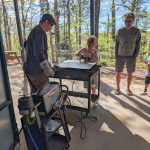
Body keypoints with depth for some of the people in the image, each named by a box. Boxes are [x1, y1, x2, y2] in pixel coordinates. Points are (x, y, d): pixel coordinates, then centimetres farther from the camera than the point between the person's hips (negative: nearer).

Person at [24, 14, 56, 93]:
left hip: (30, 69, 10)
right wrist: (48, 69, -20)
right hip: (37, 70, -10)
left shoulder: (34, 31, 18)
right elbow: (39, 52, -24)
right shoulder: (39, 32, -14)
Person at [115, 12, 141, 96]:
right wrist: (116, 56, -2)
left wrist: (135, 57, -8)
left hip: (131, 56, 0)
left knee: (130, 73, 8)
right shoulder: (120, 31, -3)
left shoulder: (137, 31, -4)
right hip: (120, 56, 1)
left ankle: (128, 88, 26)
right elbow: (117, 44, 2)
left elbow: (138, 45, -1)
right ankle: (118, 88, 24)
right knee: (118, 73, 6)